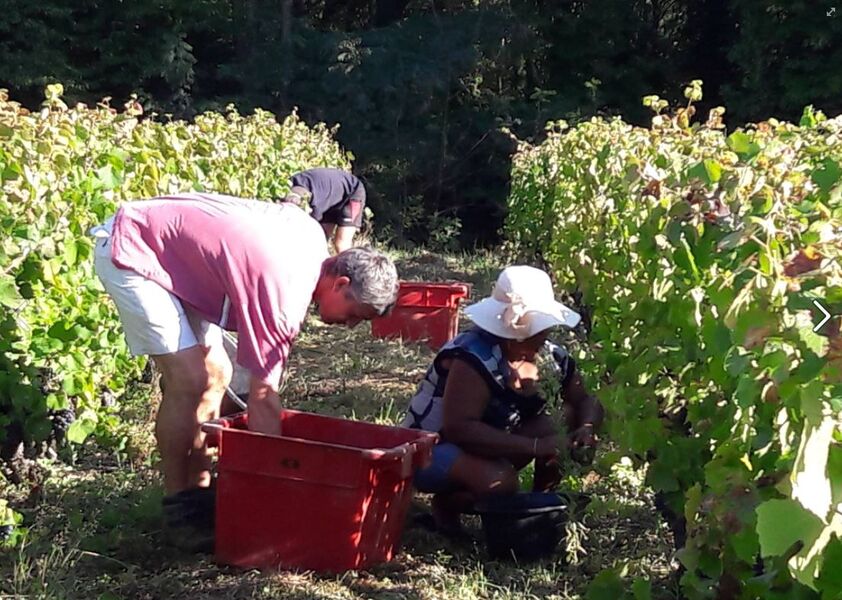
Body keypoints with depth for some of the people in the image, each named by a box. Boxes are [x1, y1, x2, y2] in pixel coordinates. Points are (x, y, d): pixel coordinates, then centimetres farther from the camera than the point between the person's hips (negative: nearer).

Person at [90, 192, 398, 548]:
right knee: (190, 381, -17)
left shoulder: (313, 237, -4)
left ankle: (199, 488, 14)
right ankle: (178, 506, -3)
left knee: (216, 374, 7)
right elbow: (263, 397, -24)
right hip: (129, 252, -10)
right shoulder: (284, 298, -29)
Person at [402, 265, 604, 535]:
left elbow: (587, 402, 8)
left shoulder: (551, 357, -5)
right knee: (500, 482, -35)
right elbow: (458, 428, -38)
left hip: (486, 447, 8)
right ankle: (446, 505, -5)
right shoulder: (475, 358, -29)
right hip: (429, 451, -7)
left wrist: (586, 429, -18)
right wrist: (536, 447, -39)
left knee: (563, 421, -7)